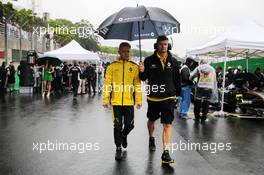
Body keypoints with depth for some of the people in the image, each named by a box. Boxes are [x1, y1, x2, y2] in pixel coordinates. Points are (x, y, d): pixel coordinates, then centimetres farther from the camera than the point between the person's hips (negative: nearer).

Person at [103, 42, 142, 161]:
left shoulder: (134, 66, 4)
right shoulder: (112, 66, 2)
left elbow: (137, 84, 4)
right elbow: (107, 83, 2)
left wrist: (139, 100, 0)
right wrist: (105, 99, -2)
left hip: (129, 101, 1)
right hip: (116, 101, -1)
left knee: (129, 124, 6)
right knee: (117, 125, 3)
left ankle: (124, 135, 40)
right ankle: (118, 148, 18)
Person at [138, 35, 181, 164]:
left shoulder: (173, 61, 0)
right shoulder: (149, 60, -4)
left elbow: (177, 80, 7)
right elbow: (144, 78, 2)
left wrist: (178, 93, 8)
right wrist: (142, 72, -19)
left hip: (168, 97, -1)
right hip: (153, 97, 1)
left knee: (167, 124, -7)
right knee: (152, 120, 21)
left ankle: (165, 153, -3)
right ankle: (151, 138, 50)